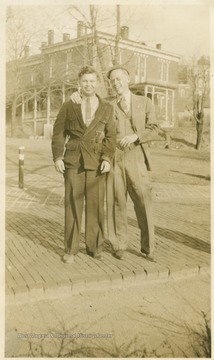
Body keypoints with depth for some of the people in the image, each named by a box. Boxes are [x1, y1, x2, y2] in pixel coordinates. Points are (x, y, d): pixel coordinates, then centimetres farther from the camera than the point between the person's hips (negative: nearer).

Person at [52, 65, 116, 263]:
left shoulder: (107, 108, 9)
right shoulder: (68, 106, 9)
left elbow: (111, 136, 4)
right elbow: (58, 133, 6)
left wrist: (108, 158, -10)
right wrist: (57, 157, -5)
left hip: (96, 162, 1)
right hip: (73, 161, 0)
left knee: (96, 205, 4)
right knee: (72, 205, 2)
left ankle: (95, 246, 18)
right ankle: (71, 249, 12)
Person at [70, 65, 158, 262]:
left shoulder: (145, 102, 10)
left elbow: (153, 129, 3)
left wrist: (135, 136, -15)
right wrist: (78, 97, -7)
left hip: (136, 159, 0)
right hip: (113, 159, 0)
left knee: (144, 203, -2)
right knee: (117, 203, 2)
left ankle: (147, 247, 10)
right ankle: (120, 245, 16)